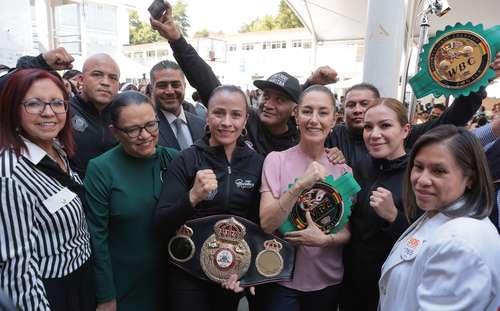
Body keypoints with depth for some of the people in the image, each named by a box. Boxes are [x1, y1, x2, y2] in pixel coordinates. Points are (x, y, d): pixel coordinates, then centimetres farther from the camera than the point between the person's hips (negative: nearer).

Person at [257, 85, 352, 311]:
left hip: (328, 282, 4)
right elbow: (267, 224, -17)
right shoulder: (276, 160, -10)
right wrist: (300, 185, -29)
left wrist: (326, 240, -18)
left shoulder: (343, 170, -1)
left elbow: (349, 231, 2)